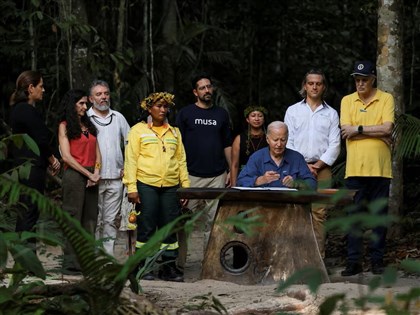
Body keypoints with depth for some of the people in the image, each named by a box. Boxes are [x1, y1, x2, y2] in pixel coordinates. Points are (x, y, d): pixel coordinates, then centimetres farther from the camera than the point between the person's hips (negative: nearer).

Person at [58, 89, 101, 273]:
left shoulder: (88, 125, 17)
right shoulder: (65, 126, -1)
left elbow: (97, 152, 14)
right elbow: (66, 156, -9)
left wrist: (96, 172, -3)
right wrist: (88, 174, -10)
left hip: (91, 176, 6)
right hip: (74, 174, -6)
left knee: (90, 219, 5)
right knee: (73, 218, -7)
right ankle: (71, 263, -6)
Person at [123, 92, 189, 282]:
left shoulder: (174, 132, 18)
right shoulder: (138, 130, 6)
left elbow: (181, 160, 19)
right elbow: (131, 159, 1)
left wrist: (185, 187, 10)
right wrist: (132, 187, -8)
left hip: (171, 186, 4)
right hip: (146, 185, -4)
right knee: (147, 227, -2)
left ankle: (169, 267, 10)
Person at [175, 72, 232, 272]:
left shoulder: (221, 114, 14)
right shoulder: (185, 113, 4)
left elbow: (227, 144, 17)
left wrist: (231, 170, 10)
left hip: (217, 176, 3)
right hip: (191, 176, -3)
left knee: (214, 221, 4)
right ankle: (179, 261, 1)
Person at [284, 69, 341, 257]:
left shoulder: (331, 114, 13)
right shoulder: (293, 111, 11)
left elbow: (334, 144, 6)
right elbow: (288, 141, 6)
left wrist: (318, 165, -5)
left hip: (322, 169, 0)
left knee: (319, 213, -5)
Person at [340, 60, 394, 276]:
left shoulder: (386, 99, 4)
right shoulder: (347, 101, 8)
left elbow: (387, 128, -10)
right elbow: (346, 131, -5)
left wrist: (359, 129, -9)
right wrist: (379, 133, -8)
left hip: (380, 167, -1)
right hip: (355, 167, 1)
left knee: (379, 215, 4)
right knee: (354, 215, 2)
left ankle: (377, 260, 11)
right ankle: (354, 261, 5)